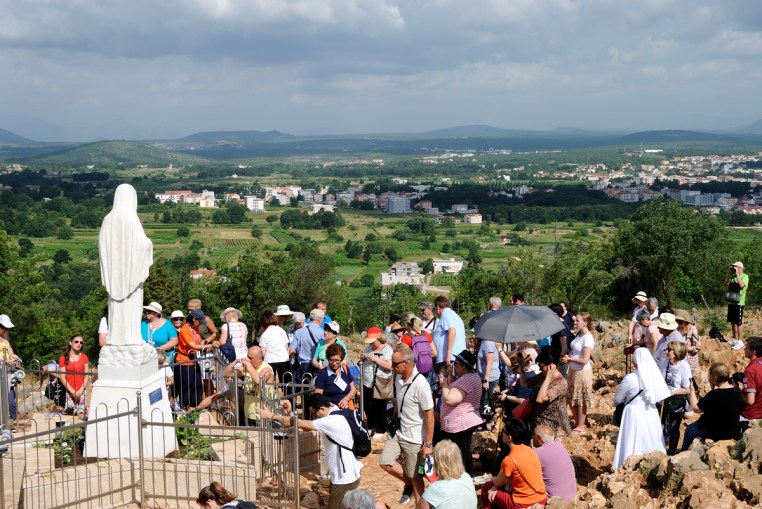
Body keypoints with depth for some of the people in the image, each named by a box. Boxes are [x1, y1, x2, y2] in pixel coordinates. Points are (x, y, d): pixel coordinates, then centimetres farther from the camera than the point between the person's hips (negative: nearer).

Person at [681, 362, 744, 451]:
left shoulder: (714, 395, -26)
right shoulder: (737, 391, -5)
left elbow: (696, 408, -14)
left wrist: (692, 391, 0)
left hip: (716, 434, -7)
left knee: (689, 430, 18)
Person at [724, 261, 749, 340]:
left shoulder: (745, 276, -6)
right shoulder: (733, 277, 14)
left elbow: (741, 285, -22)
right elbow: (725, 283, 9)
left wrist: (737, 274, -17)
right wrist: (729, 273, 4)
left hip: (739, 303, -7)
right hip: (731, 302, 7)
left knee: (739, 322, -6)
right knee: (733, 322, 13)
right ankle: (735, 339, 23)